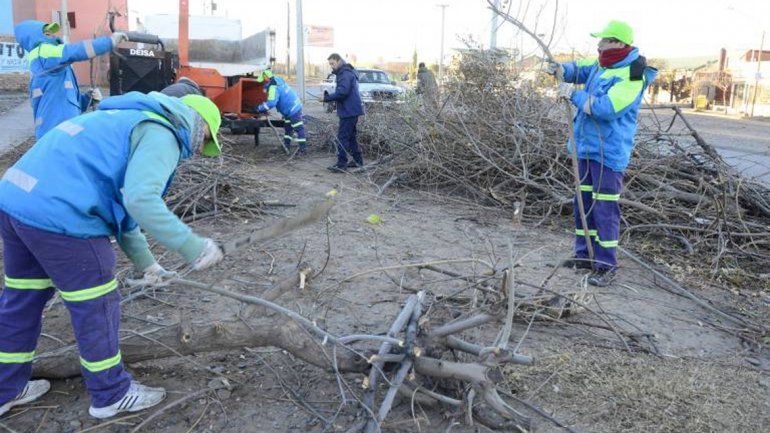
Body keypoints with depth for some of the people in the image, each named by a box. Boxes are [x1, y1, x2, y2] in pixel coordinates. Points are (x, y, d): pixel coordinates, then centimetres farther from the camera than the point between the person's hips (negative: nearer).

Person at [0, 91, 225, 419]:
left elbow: (120, 205, 26)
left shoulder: (130, 121, 25)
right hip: (59, 215, -10)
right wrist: (192, 247, -18)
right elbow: (141, 200, -24)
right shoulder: (162, 134, -6)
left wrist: (144, 262, 27)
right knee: (96, 307, 6)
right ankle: (111, 394, 24)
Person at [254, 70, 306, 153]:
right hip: (295, 107, 10)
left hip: (293, 110, -10)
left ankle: (303, 148, -3)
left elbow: (271, 103, -30)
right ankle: (286, 145, 30)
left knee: (298, 129, -6)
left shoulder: (273, 87, -22)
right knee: (287, 127, 20)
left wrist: (260, 108, -18)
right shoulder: (278, 80, 9)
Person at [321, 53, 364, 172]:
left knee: (342, 137, -9)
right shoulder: (346, 72, 19)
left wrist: (326, 98, -18)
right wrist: (328, 97, 10)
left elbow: (342, 92, -25)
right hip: (351, 110, 11)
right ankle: (358, 161, 25)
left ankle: (341, 164, -7)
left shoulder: (345, 74, -15)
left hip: (348, 111, -11)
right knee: (351, 136, 18)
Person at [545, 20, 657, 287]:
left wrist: (574, 95, -19)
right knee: (583, 202, 14)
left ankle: (606, 265, 1)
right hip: (587, 146, 9)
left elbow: (607, 108, -27)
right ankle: (585, 254, 26)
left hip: (609, 152, -9)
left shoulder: (632, 76, -18)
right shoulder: (603, 63, 8)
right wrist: (561, 69, -2)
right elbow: (580, 69, 21)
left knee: (605, 208, -7)